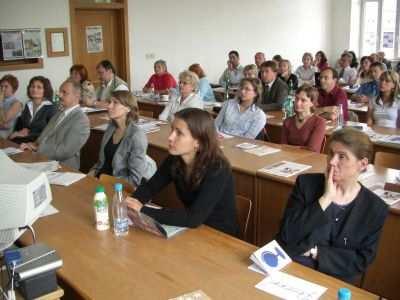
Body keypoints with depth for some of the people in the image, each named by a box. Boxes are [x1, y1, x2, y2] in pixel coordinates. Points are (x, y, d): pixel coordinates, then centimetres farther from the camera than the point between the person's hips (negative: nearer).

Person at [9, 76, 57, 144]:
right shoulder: (28, 106, 17)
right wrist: (17, 133, 1)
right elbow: (18, 127, 23)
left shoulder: (52, 108, -3)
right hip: (23, 141, 5)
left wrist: (28, 134, -11)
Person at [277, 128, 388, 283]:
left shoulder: (375, 208, -2)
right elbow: (286, 236, -10)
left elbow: (361, 261, -2)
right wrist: (325, 199, -16)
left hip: (333, 281, 1)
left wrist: (315, 252, -12)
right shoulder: (306, 183, -3)